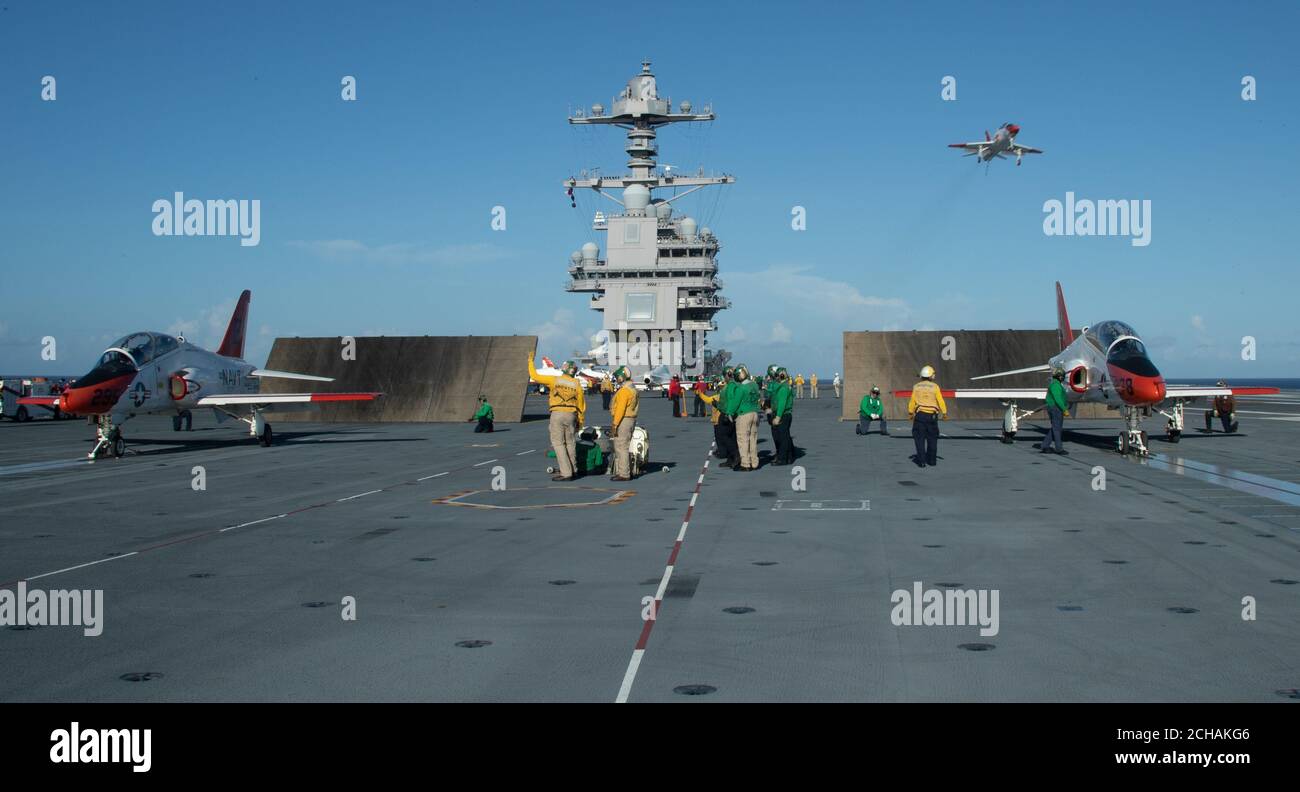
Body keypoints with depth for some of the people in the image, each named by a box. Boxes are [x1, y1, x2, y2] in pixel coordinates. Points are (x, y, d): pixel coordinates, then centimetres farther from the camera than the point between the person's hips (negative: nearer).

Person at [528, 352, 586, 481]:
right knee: (570, 442, 15)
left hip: (557, 414, -3)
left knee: (558, 443, 0)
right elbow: (581, 404, 11)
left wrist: (530, 361, 16)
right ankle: (572, 470, 23)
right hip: (571, 415, 3)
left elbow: (534, 376, 2)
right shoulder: (577, 384, 7)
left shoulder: (554, 380, -2)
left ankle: (566, 472, -6)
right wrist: (580, 421, 21)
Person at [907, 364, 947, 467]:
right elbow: (940, 401, -4)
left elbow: (912, 402, 3)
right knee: (932, 438, 12)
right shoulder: (935, 387, -5)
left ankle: (922, 461, -6)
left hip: (920, 415, 0)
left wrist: (910, 413, 14)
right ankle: (932, 460, 16)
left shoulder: (916, 387, 0)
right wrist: (944, 413, 7)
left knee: (919, 439, 2)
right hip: (932, 415, 0)